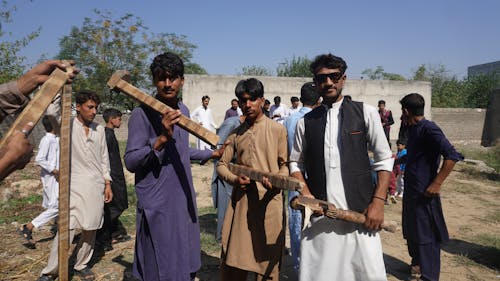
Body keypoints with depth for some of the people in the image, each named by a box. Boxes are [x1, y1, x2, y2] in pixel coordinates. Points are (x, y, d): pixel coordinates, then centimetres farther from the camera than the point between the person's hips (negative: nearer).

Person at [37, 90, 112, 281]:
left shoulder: (99, 129, 10)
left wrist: (108, 183, 10)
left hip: (96, 186, 4)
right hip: (74, 186, -4)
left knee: (90, 229, 9)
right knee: (67, 229, -7)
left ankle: (81, 265, 26)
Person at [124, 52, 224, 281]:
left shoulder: (183, 110, 8)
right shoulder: (142, 114, -14)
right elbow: (130, 162, -18)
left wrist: (212, 154, 23)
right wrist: (161, 138, -30)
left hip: (184, 200, 7)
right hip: (157, 205, -7)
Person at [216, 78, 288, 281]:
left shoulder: (277, 130, 1)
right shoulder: (236, 133, 10)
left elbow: (285, 164, 3)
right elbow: (221, 164, 12)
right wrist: (234, 179, -7)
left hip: (269, 201, -3)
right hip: (240, 201, 3)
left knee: (267, 262, 6)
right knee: (232, 262, 9)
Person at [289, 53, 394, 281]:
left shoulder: (366, 113, 2)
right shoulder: (305, 122, 8)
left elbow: (384, 159, 3)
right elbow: (296, 163, 14)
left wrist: (378, 202, -5)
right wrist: (305, 192, -2)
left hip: (359, 213, -1)